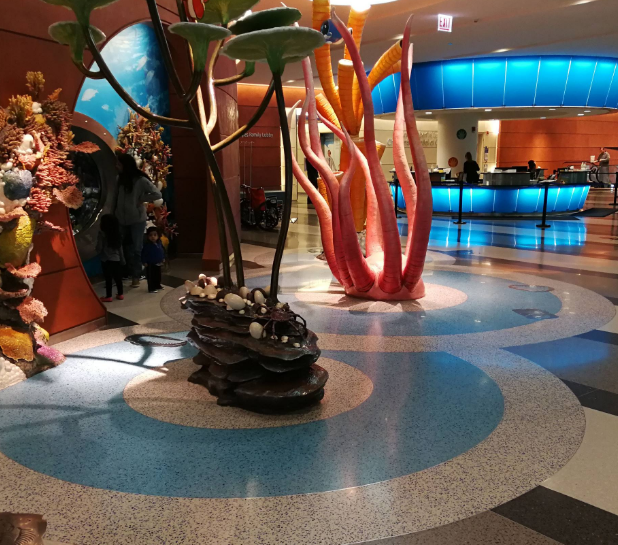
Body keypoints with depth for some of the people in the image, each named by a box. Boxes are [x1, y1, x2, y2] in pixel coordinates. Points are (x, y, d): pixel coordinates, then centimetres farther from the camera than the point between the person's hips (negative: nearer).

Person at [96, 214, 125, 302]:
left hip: (106, 260, -5)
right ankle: (120, 294, 20)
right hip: (116, 259, 5)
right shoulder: (117, 234, 5)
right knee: (117, 277, 12)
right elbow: (120, 248, 8)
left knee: (108, 278, 1)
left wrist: (99, 252, 11)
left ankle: (108, 296, 7)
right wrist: (122, 260, 14)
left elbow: (99, 248, -12)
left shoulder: (102, 234, -11)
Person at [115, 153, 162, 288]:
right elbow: (117, 197, 6)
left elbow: (157, 194, -11)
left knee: (136, 249, 4)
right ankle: (128, 273, 18)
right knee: (126, 248, 8)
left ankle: (136, 277, 12)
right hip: (122, 220, 4)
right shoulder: (120, 179, 6)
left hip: (137, 220, -4)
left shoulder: (140, 180, -9)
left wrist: (141, 199, -11)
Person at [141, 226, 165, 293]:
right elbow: (143, 254, -17)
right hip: (150, 264, -7)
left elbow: (162, 251, 14)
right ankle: (151, 288, 4)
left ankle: (157, 286, 37)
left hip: (158, 263, 7)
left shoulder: (159, 243, -1)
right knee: (150, 277, -2)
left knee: (158, 275, 20)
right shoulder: (147, 245, -20)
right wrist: (144, 262, -19)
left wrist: (163, 258, 14)